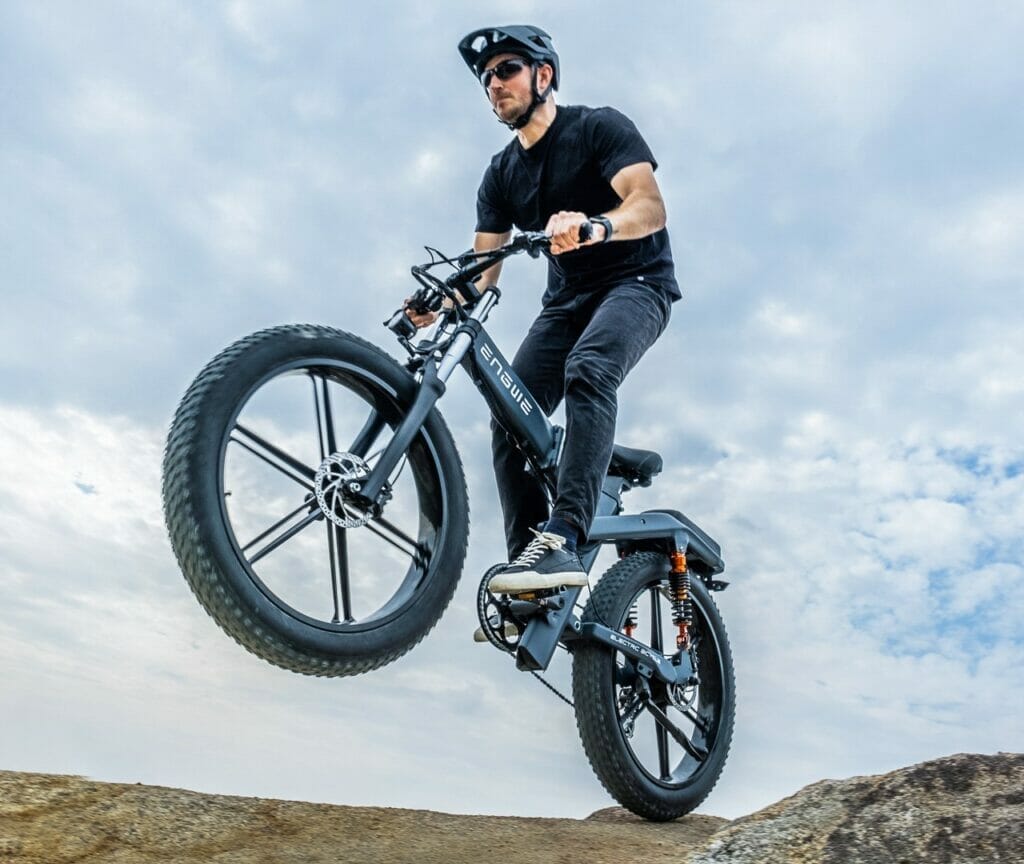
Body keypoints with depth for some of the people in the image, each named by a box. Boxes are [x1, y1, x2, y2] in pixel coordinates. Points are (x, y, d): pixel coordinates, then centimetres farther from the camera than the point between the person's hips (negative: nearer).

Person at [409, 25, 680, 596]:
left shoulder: (600, 127, -6)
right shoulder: (502, 174, 9)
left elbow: (651, 206, -22)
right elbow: (483, 270, 3)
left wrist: (594, 225, -44)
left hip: (636, 283, -5)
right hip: (567, 299, 6)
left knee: (586, 370, -36)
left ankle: (564, 541, -40)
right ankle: (529, 577, -7)